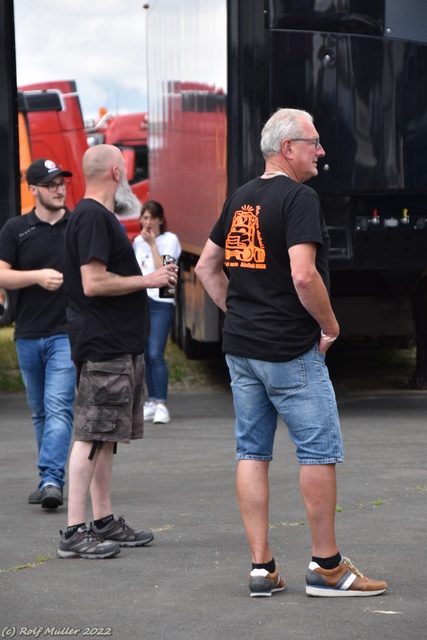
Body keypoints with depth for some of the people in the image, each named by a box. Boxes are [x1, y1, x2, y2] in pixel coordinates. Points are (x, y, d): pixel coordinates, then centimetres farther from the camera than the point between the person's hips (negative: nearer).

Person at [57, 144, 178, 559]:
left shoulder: (99, 216, 19)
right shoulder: (93, 217, -14)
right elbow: (93, 283, -21)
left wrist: (151, 278, 14)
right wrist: (147, 280, -12)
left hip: (118, 345, 11)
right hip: (103, 347, -11)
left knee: (105, 437, 13)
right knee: (92, 436, -10)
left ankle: (104, 523, 19)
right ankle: (75, 532, -9)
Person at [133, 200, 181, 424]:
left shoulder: (170, 239, -3)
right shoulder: (138, 241, 14)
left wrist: (152, 243, -12)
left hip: (161, 303, -6)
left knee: (156, 354, -15)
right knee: (146, 355, 6)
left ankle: (162, 405, -16)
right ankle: (152, 402, 13)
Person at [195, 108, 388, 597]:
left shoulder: (239, 199, 12)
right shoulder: (298, 198, -14)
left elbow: (206, 267, 18)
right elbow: (303, 275, -24)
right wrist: (330, 326, -10)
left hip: (240, 348, 8)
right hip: (291, 351, -8)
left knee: (252, 452, 8)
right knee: (319, 451, 1)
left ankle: (261, 567, 10)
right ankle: (326, 566, 6)